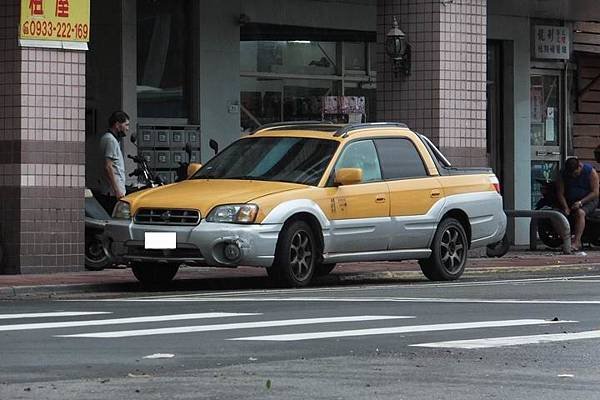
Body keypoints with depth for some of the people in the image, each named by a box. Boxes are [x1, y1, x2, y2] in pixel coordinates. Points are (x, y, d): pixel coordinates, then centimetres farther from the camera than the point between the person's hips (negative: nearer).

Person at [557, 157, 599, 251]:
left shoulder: (590, 171, -9)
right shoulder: (564, 174, 0)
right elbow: (560, 193, 0)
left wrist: (581, 202, -22)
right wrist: (566, 208, -17)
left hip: (588, 201, -4)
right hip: (570, 201, 4)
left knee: (580, 212, -36)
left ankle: (576, 242, -46)